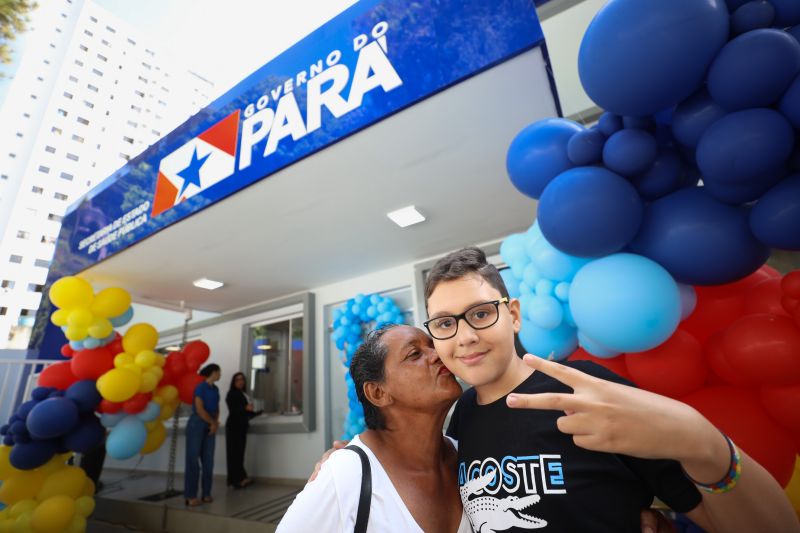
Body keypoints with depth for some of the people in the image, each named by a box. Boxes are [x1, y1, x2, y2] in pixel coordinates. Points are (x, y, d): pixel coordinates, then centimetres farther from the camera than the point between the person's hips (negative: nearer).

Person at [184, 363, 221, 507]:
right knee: (193, 461, -1)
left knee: (208, 461, 7)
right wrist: (213, 423, -7)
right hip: (197, 425, -7)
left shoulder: (215, 389, 9)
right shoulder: (200, 387, -12)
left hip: (210, 427, 7)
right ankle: (191, 496, 7)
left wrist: (215, 423, -2)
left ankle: (206, 493, 16)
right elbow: (199, 410, -16)